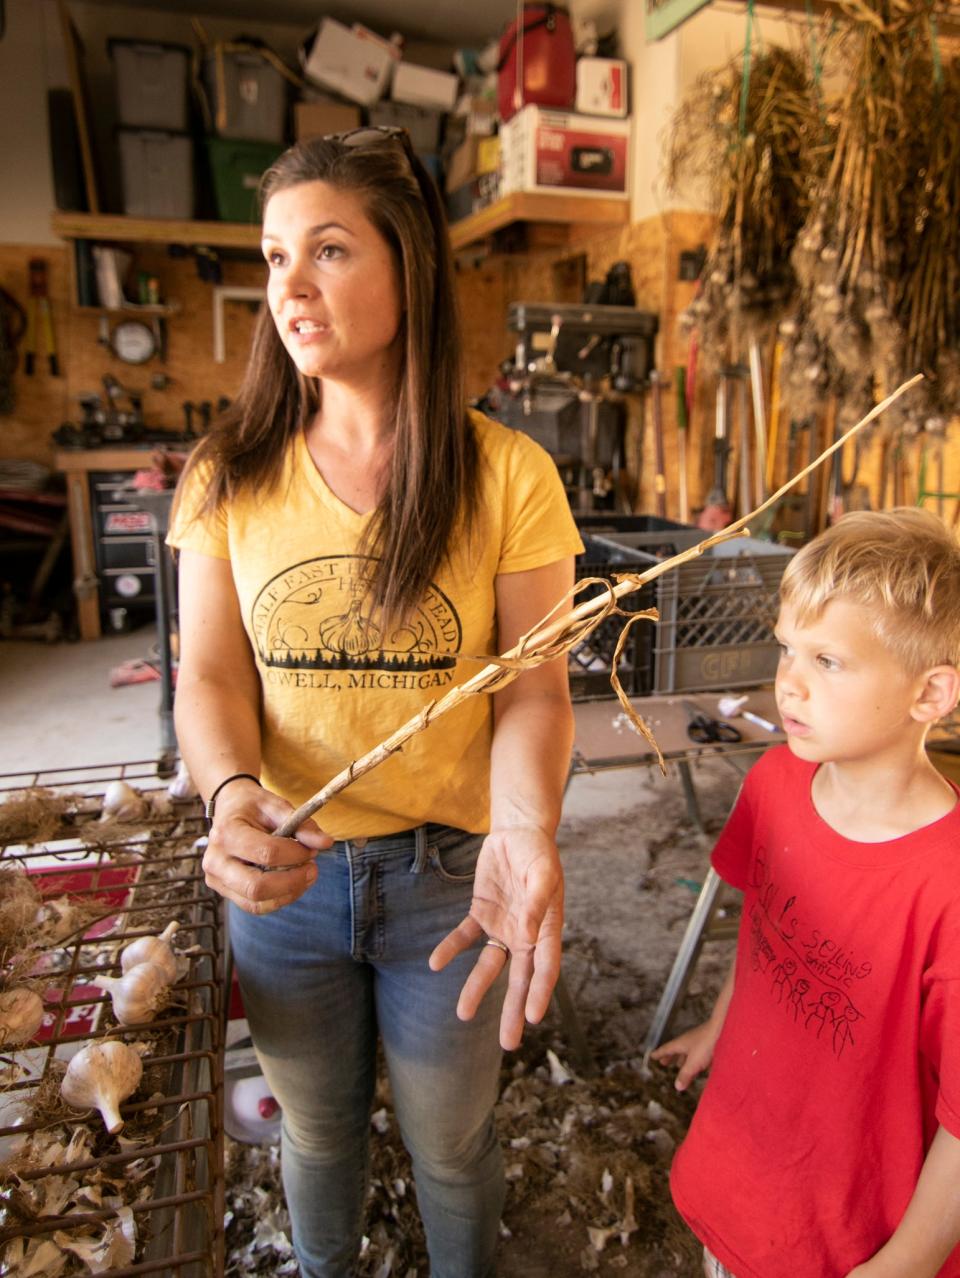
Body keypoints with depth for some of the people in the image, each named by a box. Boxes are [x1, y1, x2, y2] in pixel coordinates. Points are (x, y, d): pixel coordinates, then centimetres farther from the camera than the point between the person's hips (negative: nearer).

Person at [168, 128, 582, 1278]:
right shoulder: (229, 476, -4)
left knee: (450, 1146, 23)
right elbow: (210, 675, -7)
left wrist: (525, 828, -31)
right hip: (282, 878, 2)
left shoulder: (507, 474, -11)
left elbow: (533, 686, -12)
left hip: (447, 879, -1)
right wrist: (231, 791, -28)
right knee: (316, 1132, 28)